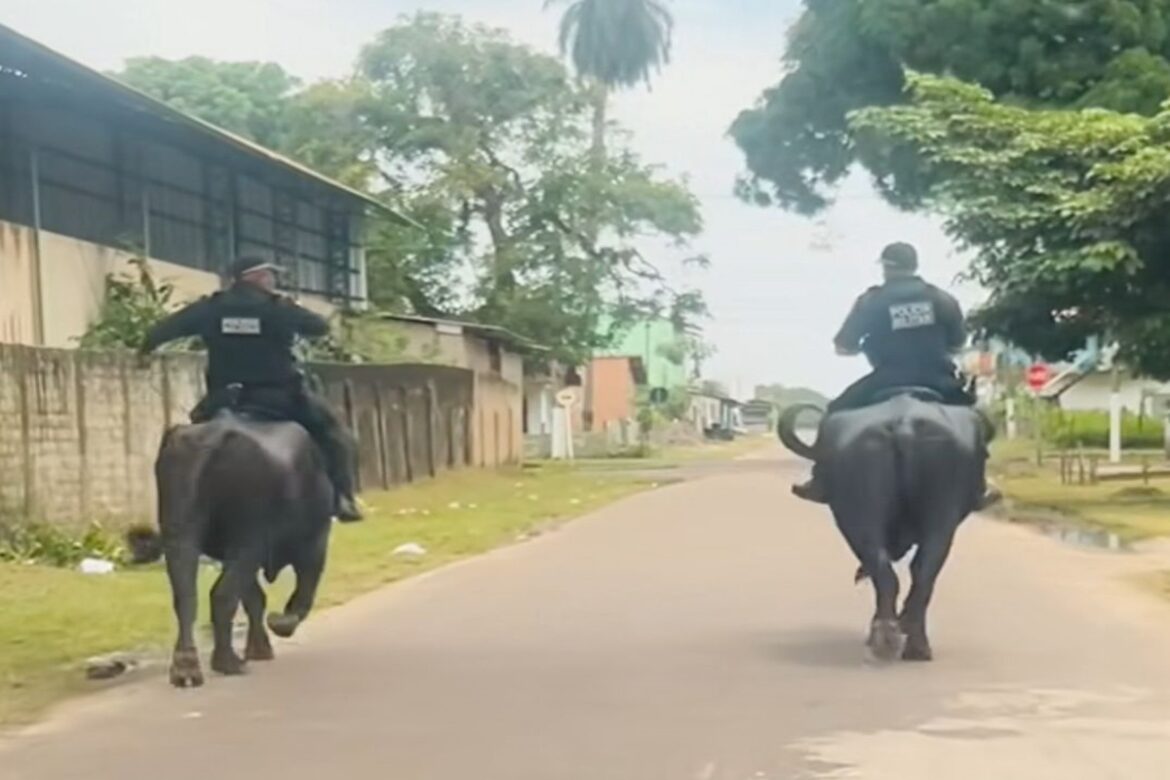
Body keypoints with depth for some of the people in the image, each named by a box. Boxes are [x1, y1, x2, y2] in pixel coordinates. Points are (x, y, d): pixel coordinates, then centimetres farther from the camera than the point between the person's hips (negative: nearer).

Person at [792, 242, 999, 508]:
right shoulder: (943, 298, 9)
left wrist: (866, 346, 22)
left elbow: (843, 346, 1)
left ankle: (823, 484, 9)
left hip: (888, 383, -2)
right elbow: (958, 342, 14)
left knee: (837, 413, 17)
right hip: (938, 382, 2)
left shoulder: (872, 300, 1)